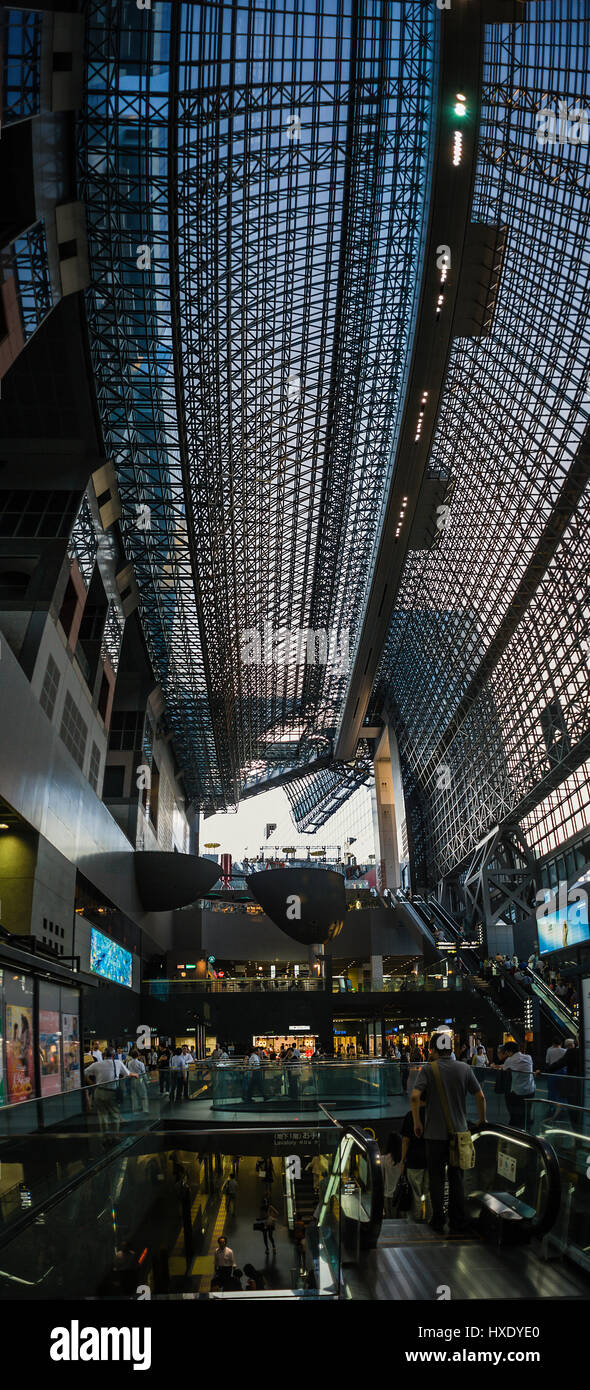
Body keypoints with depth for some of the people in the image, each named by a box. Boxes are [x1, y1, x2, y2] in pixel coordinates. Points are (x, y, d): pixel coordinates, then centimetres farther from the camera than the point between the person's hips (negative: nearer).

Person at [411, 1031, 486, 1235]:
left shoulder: (428, 1069, -10)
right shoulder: (465, 1068, -2)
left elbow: (414, 1097, -19)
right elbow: (480, 1097, -1)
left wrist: (417, 1122, -7)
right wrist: (481, 1119, 15)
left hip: (435, 1133, -2)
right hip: (459, 1132, 2)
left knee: (436, 1178, 12)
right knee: (456, 1178, 15)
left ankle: (438, 1222, 19)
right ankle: (458, 1224, 19)